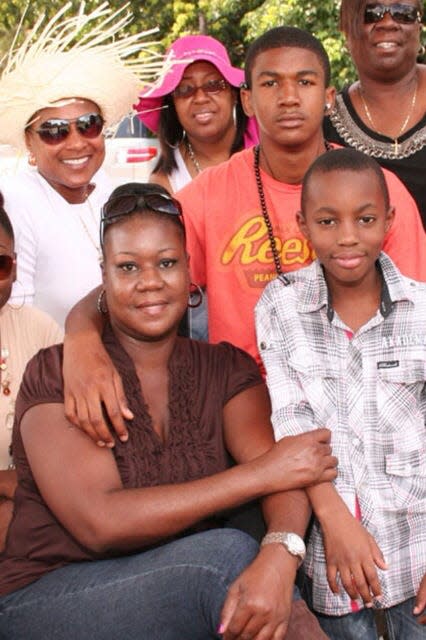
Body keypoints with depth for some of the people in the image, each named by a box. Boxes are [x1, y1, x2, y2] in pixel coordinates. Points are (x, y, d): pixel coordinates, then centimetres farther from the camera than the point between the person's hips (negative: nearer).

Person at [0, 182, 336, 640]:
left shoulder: (226, 369, 5)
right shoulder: (54, 375, -7)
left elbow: (286, 470, -11)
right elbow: (100, 524, -19)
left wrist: (278, 556, -34)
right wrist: (260, 473, -19)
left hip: (183, 592, 3)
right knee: (229, 552, -26)